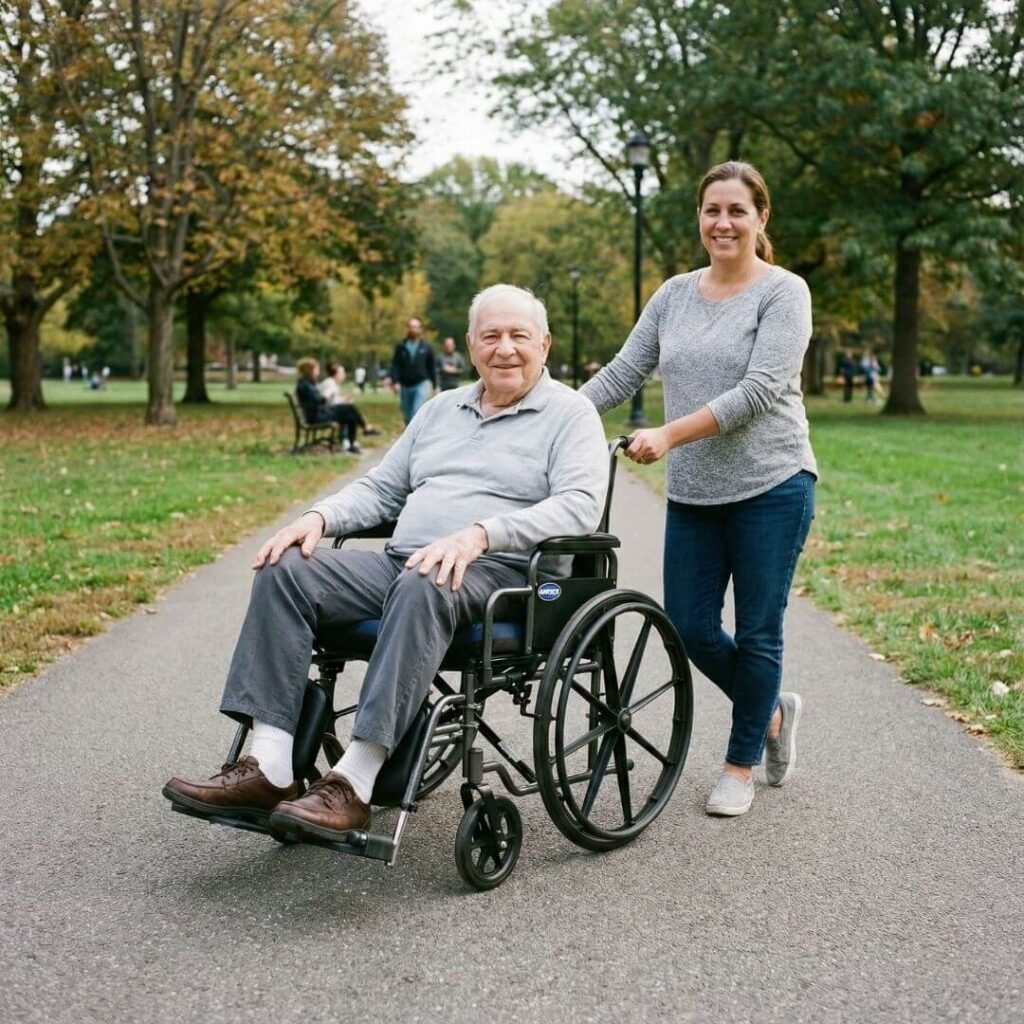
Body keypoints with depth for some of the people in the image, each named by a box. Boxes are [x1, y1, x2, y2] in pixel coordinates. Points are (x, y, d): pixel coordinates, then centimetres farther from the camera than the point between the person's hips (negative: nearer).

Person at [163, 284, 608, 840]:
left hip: (496, 570, -6)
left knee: (421, 588, -39)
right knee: (284, 571, -15)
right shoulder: (442, 409, 24)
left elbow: (580, 504, -13)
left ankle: (353, 784, -40)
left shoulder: (571, 414, 4)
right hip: (402, 561, 7)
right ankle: (267, 768, -24)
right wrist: (319, 517, 3)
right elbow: (380, 488, 25)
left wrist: (480, 533, -27)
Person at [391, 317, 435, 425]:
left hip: (421, 384, -2)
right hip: (405, 386, 2)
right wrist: (396, 382, -11)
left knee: (417, 413, -18)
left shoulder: (426, 348, 5)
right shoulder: (401, 347, 5)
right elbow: (395, 365, 1)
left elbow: (431, 367, 7)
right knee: (407, 416, 10)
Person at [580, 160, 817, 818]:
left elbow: (760, 390, -17)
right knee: (691, 630, 6)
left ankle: (742, 765, 22)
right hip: (693, 493, 5)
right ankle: (772, 712, 33)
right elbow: (623, 374, 9)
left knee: (757, 633, 4)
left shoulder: (783, 293, -6)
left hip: (771, 487, -5)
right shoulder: (675, 294, 10)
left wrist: (670, 435, -23)